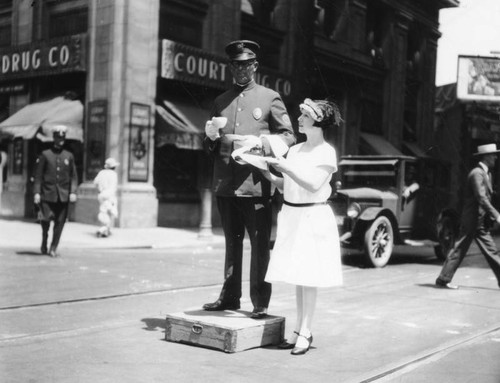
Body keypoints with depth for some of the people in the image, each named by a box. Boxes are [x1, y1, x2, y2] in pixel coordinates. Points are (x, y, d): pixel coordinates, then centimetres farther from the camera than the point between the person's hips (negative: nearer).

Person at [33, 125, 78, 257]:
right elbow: (38, 175, 2)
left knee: (60, 222, 0)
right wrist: (37, 192, -6)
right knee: (46, 219, -7)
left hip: (63, 195, 2)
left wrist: (73, 192, -3)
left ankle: (53, 248, 11)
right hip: (48, 194, -2)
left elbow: (73, 176, 9)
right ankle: (44, 242, 20)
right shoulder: (45, 155, 3)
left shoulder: (69, 156, 9)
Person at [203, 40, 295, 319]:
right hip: (225, 185, 4)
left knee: (260, 245, -1)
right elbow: (211, 148, 22)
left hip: (255, 184, -4)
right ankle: (230, 297, 22)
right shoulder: (221, 101, 17)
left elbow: (289, 137, 1)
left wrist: (260, 142, -14)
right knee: (232, 243, 13)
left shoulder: (270, 98, 4)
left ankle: (260, 303, 7)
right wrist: (211, 136, -1)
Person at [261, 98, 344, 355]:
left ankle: (305, 332, 2)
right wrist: (270, 175, -2)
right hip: (291, 214, 6)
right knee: (296, 275, 8)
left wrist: (286, 167, -19)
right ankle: (298, 329, 16)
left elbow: (313, 184, -15)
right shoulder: (294, 150, 13)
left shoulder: (326, 152, -5)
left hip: (313, 216, -6)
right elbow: (285, 186, 14)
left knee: (309, 276, -4)